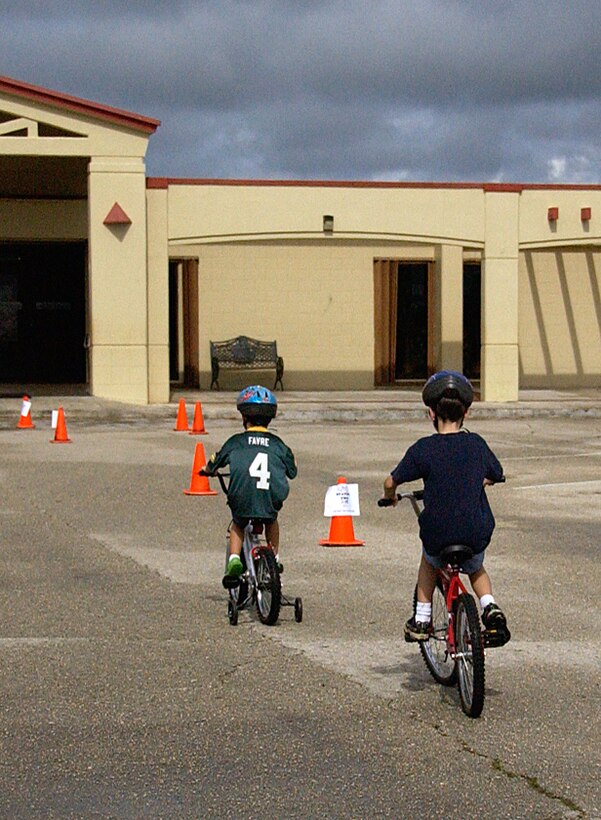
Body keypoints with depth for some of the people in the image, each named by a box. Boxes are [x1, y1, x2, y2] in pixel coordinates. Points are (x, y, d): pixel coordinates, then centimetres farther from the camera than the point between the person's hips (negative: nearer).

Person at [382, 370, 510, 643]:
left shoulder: (423, 449, -9)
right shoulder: (477, 444, 0)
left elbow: (391, 482, -3)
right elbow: (495, 476, 18)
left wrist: (390, 496, 21)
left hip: (438, 536, -2)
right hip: (477, 536, 2)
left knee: (429, 560, 34)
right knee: (476, 569, 35)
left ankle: (421, 619, 30)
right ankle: (490, 607, 10)